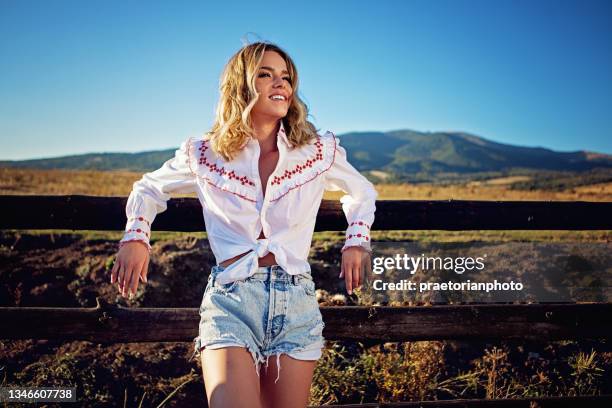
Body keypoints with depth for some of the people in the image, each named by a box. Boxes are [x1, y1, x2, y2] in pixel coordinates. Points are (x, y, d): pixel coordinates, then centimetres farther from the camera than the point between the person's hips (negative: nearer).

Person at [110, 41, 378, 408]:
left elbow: (362, 192, 24)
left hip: (297, 299, 2)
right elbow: (149, 188, 21)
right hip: (231, 298, -1)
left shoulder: (320, 152, 5)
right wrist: (136, 237, 5)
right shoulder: (205, 155, 4)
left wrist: (356, 241, 10)